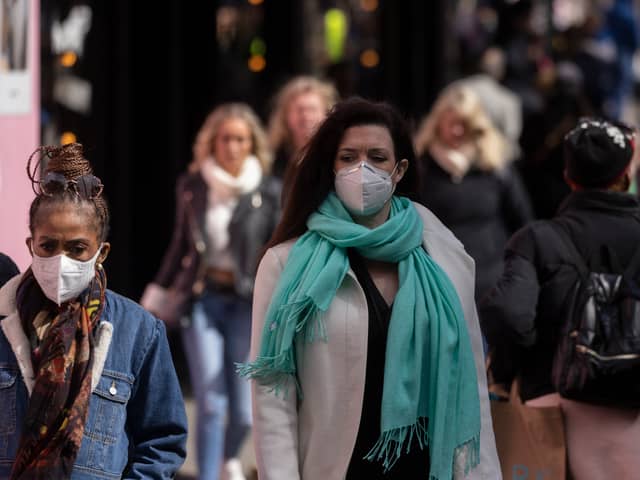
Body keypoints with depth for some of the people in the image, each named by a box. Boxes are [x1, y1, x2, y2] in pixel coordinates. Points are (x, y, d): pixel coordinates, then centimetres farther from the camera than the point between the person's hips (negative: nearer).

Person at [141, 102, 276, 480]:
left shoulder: (268, 193, -3)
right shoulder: (192, 187, 4)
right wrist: (157, 295, 19)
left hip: (247, 303, -1)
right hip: (201, 300, 1)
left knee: (244, 411, 3)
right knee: (211, 404, -8)